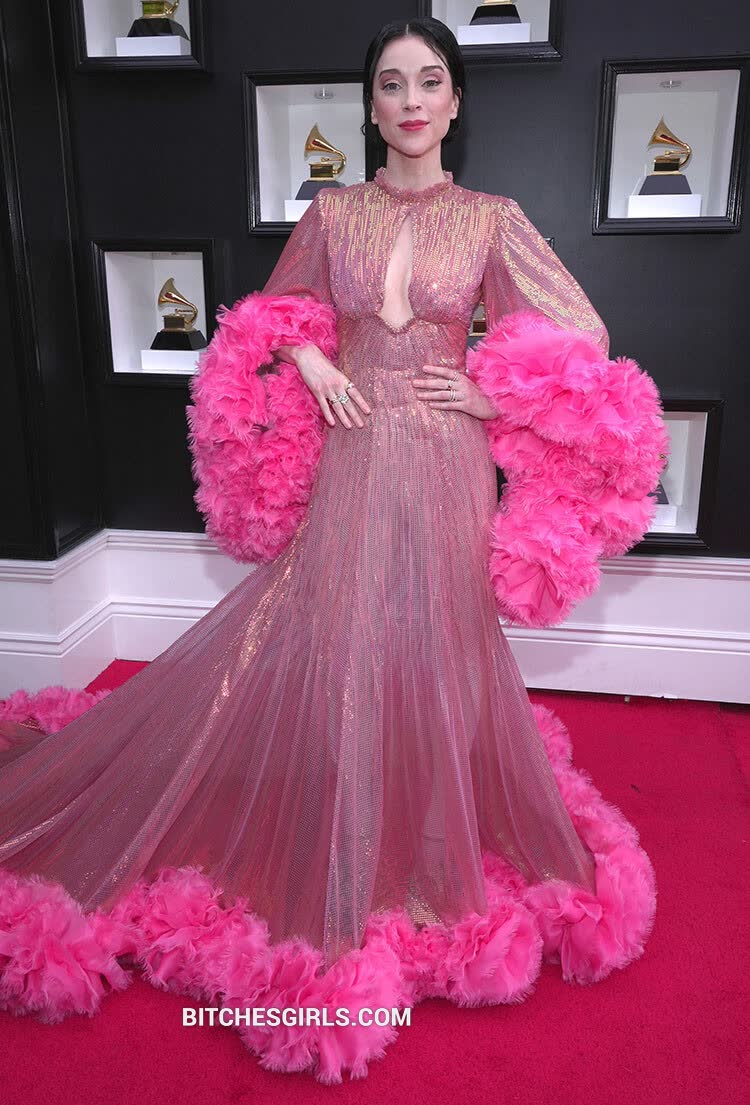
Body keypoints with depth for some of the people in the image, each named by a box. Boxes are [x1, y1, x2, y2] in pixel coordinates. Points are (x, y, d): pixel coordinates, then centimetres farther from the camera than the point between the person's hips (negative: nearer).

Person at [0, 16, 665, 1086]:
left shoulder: (493, 218, 3)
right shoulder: (332, 212, 7)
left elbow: (583, 336, 3)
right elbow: (272, 315, 18)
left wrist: (492, 399, -5)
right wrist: (310, 364, -1)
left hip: (445, 469, -1)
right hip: (349, 463, 2)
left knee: (433, 654, 6)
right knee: (332, 650, 4)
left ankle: (433, 860, 30)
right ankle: (352, 866, 27)